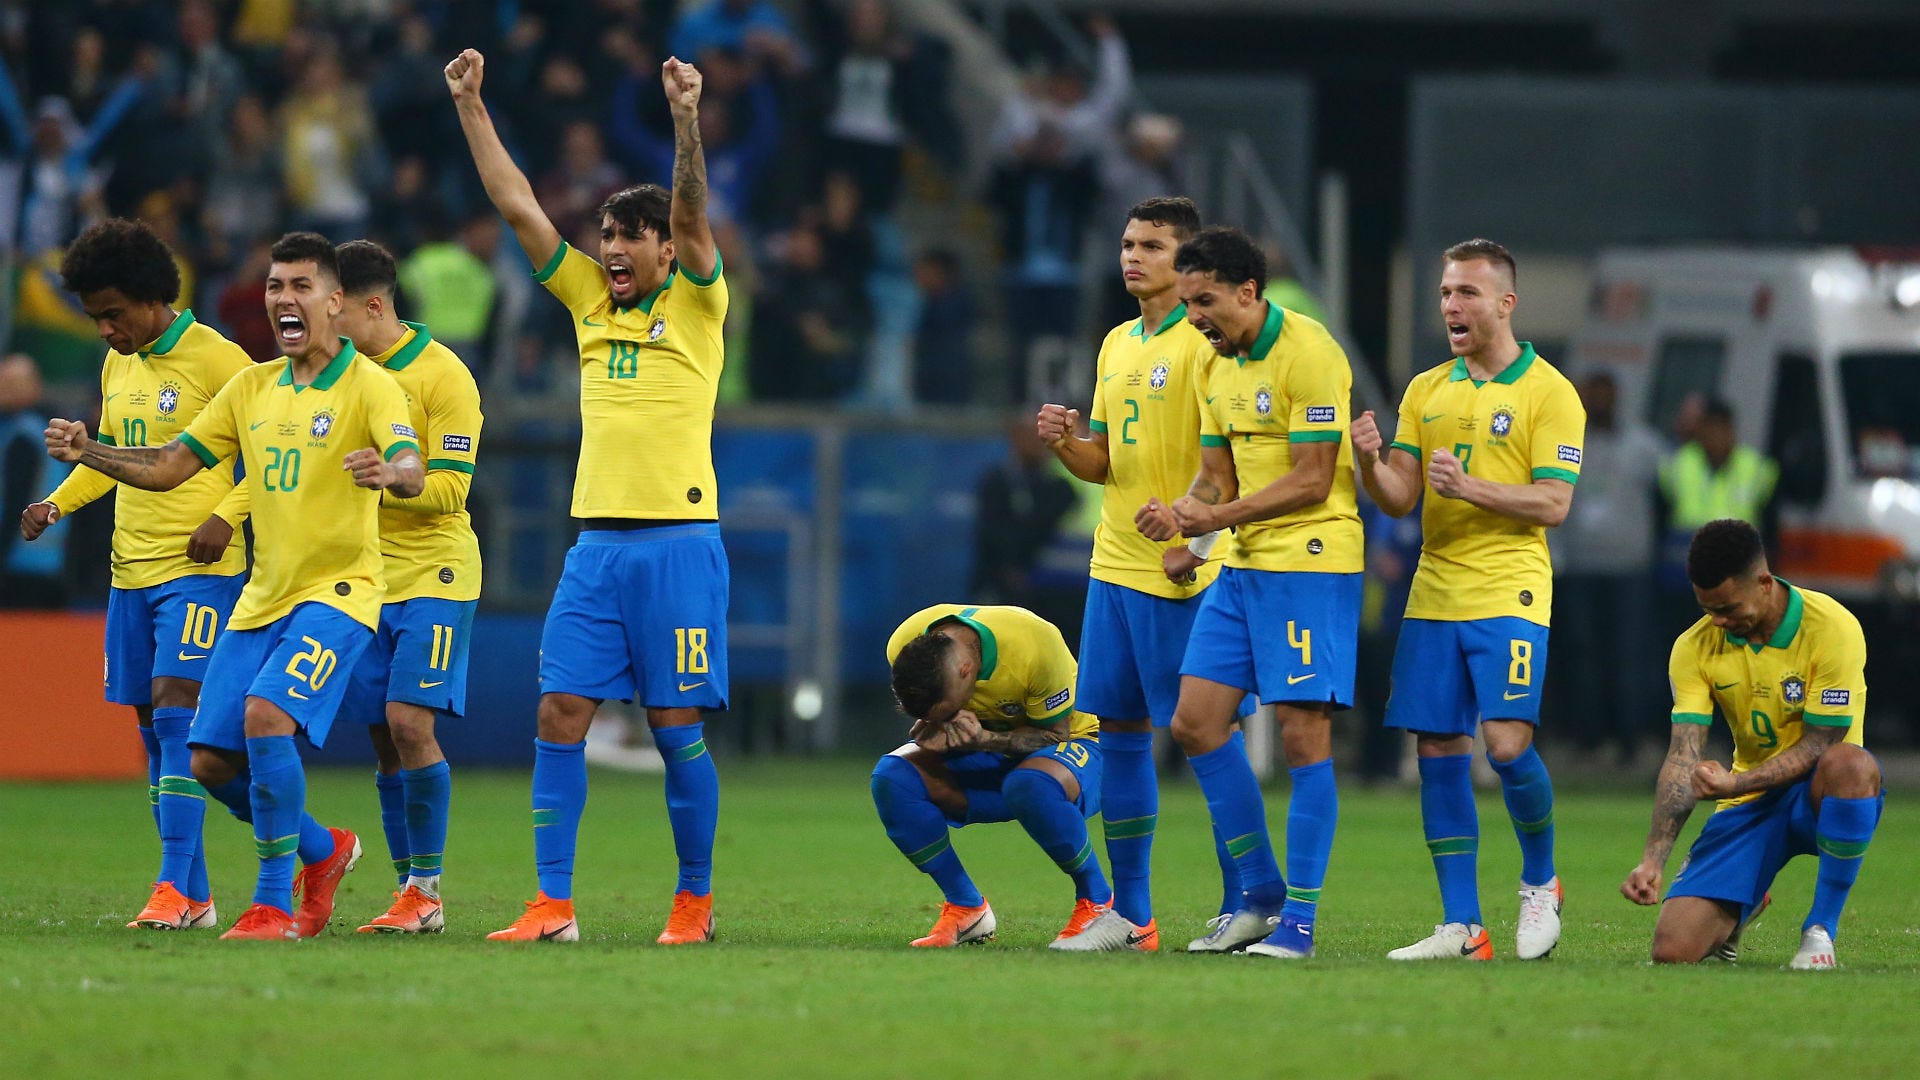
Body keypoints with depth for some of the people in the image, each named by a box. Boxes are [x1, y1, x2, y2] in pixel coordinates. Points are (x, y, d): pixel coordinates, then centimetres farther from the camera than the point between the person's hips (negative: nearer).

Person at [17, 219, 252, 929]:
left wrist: (225, 516, -19)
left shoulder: (216, 360, -10)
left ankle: (174, 888, -21)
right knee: (152, 726, 6)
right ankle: (194, 899, 9)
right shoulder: (117, 366, 13)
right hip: (132, 570, 8)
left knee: (174, 707, -17)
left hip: (198, 570, -8)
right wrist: (59, 502, 8)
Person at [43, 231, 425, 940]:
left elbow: (412, 471, -25)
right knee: (210, 761, 2)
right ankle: (322, 850, 29)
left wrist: (389, 473, -49)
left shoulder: (368, 384, -9)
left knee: (265, 715, -27)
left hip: (336, 590, -7)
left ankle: (273, 904, -16)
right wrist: (87, 452, -7)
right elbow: (167, 467, 10)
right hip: (263, 596, 7)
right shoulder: (252, 387, 10)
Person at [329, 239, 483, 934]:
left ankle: (427, 892, -9)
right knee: (384, 739, 4)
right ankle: (409, 892, 9)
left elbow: (449, 490, -14)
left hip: (433, 575, -6)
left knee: (409, 722, -16)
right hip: (367, 581, 6)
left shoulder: (441, 376, -10)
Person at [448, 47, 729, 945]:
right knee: (560, 715, -3)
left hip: (678, 542, -5)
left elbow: (692, 217, -16)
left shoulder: (694, 304, 1)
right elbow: (516, 204, 11)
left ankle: (695, 900, 9)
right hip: (597, 542, 5)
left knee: (676, 725, -3)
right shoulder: (591, 299, 13)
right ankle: (552, 905, -2)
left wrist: (686, 120, -30)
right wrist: (470, 107, 7)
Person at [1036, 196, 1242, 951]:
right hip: (1115, 565, 8)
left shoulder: (1206, 342, -9)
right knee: (1116, 732, 7)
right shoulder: (1117, 345, 16)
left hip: (1186, 574, -8)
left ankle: (1241, 908, -1)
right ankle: (1130, 912, 12)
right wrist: (1065, 442, 0)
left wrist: (1194, 536, -24)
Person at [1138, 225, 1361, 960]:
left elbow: (1312, 480, -17)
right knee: (1195, 723, 4)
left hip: (1311, 562, -9)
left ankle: (1298, 921, -2)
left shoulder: (1307, 354, -14)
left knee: (1302, 734, -7)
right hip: (1242, 567, 9)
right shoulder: (1217, 369, 13)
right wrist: (1180, 515, -6)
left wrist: (1216, 516, -18)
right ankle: (1260, 895, 15)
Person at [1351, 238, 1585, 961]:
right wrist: (1371, 462, -12)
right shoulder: (1425, 391, 13)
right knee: (1437, 752, 1)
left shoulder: (1548, 392, -3)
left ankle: (1541, 881, 10)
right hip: (1433, 595, 5)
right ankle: (1461, 925, 5)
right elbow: (1400, 499, 9)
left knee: (1507, 743, -16)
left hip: (1508, 595, -5)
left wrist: (1470, 488, -21)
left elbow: (1553, 503, -10)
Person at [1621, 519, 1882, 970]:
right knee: (1673, 949, -15)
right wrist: (1653, 860, -23)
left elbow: (1818, 747, -18)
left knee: (1850, 764, -42)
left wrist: (1736, 783, -32)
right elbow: (1683, 759, -10)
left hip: (1817, 797, -3)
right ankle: (1740, 910, 24)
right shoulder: (1695, 648, -5)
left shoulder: (1832, 628, -17)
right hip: (1749, 803, 3)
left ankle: (1821, 929, -22)